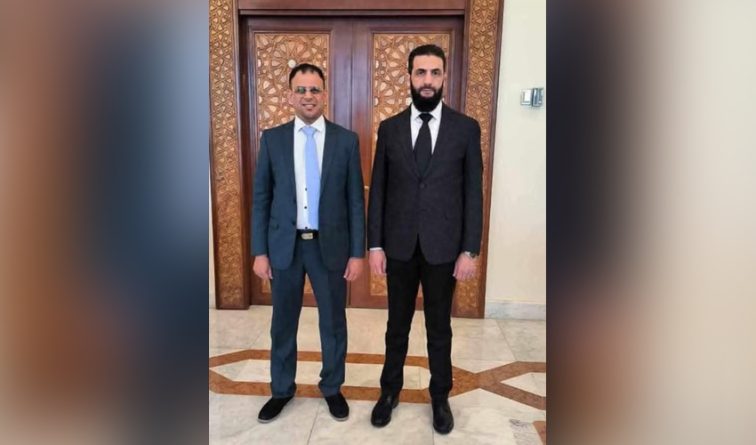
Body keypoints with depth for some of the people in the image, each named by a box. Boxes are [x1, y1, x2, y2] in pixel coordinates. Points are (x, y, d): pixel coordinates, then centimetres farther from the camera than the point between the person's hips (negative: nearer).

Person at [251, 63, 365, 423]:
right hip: (284, 245, 1)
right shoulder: (272, 139, 0)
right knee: (283, 322, 15)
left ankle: (332, 387, 36)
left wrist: (357, 252, -4)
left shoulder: (346, 140, -2)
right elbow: (261, 198, 2)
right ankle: (282, 389, 37)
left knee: (333, 322, 13)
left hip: (330, 245, -1)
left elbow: (356, 200, -2)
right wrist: (259, 251, -2)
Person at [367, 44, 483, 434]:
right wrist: (375, 245, -2)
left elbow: (473, 193, -3)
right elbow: (377, 190, 2)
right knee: (397, 325, 16)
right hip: (399, 246, 1)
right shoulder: (389, 128, 1)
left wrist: (469, 250, -6)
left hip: (443, 247, -1)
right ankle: (390, 390, 38)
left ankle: (440, 396, 36)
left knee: (439, 328, 15)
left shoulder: (466, 128, -3)